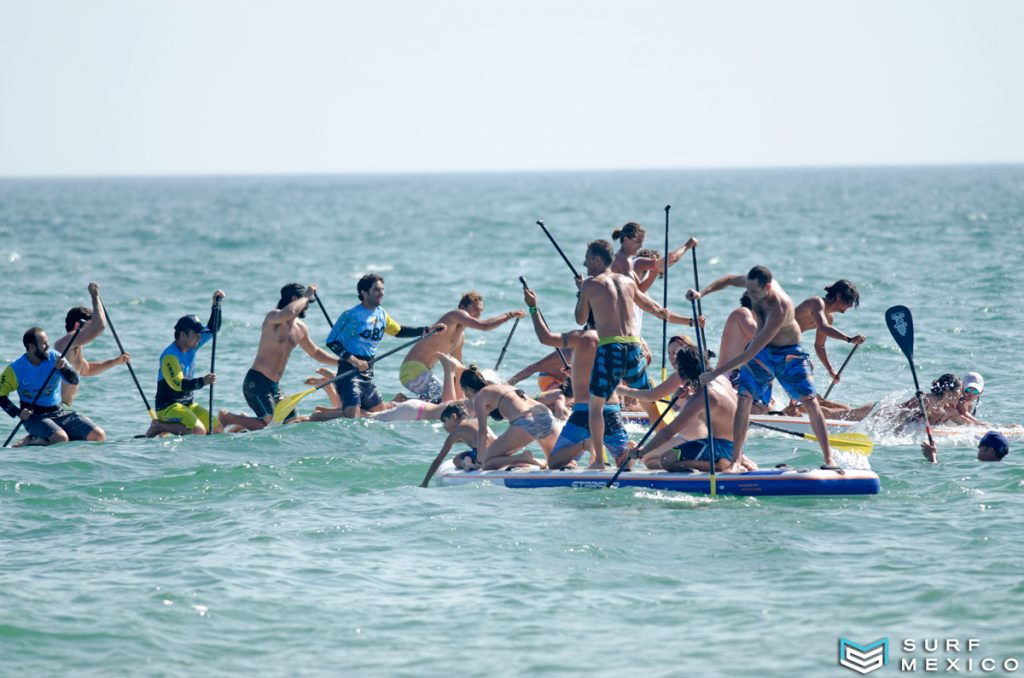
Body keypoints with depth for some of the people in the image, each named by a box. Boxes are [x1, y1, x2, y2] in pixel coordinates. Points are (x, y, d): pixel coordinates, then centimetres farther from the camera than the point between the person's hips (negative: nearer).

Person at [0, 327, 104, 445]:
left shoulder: (55, 357, 0)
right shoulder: (15, 369, -9)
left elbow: (74, 380, -7)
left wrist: (63, 367, -27)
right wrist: (17, 412, -17)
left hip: (60, 412, 6)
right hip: (35, 417, -6)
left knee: (99, 435, -8)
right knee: (60, 439, -35)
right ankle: (30, 443, -6)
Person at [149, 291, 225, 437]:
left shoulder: (192, 346, 6)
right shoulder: (170, 356, -19)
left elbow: (212, 330, 14)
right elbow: (177, 384, -27)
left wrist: (216, 305, 2)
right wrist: (202, 381, -34)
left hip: (188, 404, 9)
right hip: (168, 406, -9)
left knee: (218, 430, 2)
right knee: (199, 431, -28)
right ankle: (159, 426, -10)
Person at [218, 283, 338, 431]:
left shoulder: (300, 328, 14)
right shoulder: (273, 318, -11)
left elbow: (315, 352, 30)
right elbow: (288, 313, -36)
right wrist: (307, 296, -21)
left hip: (275, 386, 9)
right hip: (257, 381, -9)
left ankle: (247, 423, 17)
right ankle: (227, 418, -3)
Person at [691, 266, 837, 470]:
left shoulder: (778, 310, -39)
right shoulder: (755, 282, -19)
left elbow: (750, 353, -39)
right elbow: (730, 280, 6)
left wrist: (715, 373, -39)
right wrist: (702, 293, -11)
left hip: (788, 354, -5)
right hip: (761, 349, 5)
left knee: (810, 402, -11)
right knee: (744, 398, -13)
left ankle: (828, 458, -2)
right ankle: (736, 460, -13)